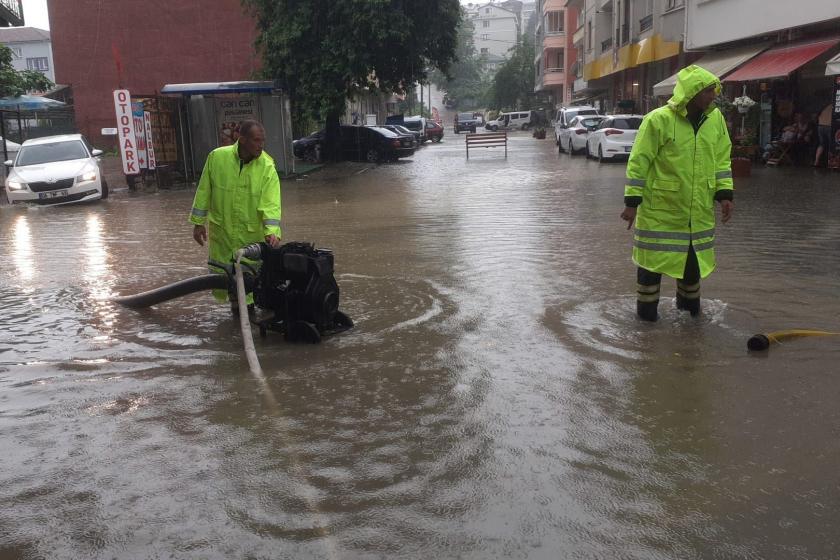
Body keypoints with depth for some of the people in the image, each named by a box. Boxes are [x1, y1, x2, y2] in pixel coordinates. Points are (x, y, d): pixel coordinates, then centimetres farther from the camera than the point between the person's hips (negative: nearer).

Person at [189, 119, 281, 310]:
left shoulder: (267, 167, -14)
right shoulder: (217, 157, -10)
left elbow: (271, 203, -20)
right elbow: (204, 192, -1)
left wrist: (272, 231, -33)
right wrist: (198, 223, 1)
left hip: (252, 233, -1)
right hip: (221, 230, 2)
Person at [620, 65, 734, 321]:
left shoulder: (716, 119, 4)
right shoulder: (658, 119, -14)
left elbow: (722, 160, 11)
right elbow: (639, 162, -12)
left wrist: (725, 194, 2)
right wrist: (632, 202, -13)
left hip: (699, 209, 5)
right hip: (660, 207, -5)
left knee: (694, 255, 16)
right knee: (654, 256, 4)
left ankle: (689, 300, 37)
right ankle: (646, 305, 20)